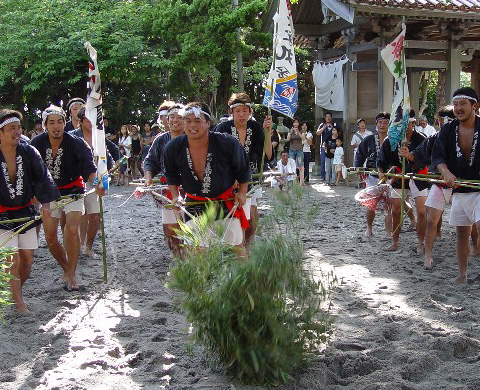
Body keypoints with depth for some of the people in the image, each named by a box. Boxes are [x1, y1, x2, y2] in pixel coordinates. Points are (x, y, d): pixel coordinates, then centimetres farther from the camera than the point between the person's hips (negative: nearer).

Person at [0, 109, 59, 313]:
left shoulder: (29, 152, -6)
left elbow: (42, 177, -4)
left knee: (27, 258, 7)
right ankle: (17, 299, 10)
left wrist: (45, 202, -13)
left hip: (25, 211, 4)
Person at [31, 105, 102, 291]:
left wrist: (96, 183, -46)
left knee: (72, 230, -19)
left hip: (72, 191, -3)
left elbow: (88, 166, -28)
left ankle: (71, 275, -5)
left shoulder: (76, 143, -17)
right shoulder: (37, 143, -10)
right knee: (50, 236, 1)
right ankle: (67, 268, 26)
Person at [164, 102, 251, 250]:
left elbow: (243, 169, -1)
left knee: (236, 245, 5)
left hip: (226, 202, -1)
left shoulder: (228, 143, -19)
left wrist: (242, 193, -3)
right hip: (194, 203, 1)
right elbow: (171, 175, 9)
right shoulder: (173, 148, -11)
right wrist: (175, 196, 1)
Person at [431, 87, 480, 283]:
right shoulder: (448, 130, 5)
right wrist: (446, 172, -18)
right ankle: (462, 273, 24)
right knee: (462, 232, 12)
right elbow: (437, 156, 1)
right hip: (459, 189, 4)